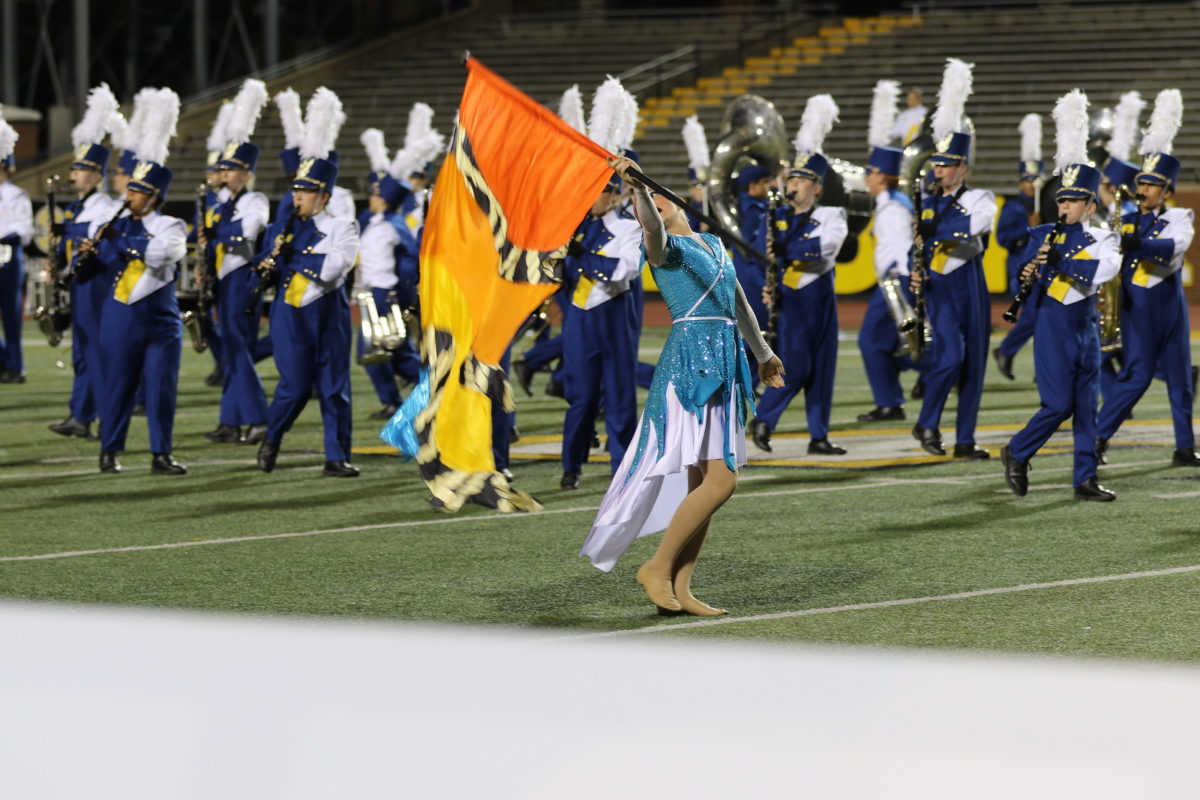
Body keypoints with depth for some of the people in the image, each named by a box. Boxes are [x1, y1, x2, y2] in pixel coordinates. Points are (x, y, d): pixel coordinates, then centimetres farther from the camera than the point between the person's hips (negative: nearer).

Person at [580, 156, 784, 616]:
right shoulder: (666, 246, -5)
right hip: (691, 363, -8)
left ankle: (680, 589, 7)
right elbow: (650, 225, -29)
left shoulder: (713, 245, 19)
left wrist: (762, 353, 43)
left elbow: (738, 302, 32)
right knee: (720, 480, -15)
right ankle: (658, 568, -7)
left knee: (703, 482, 6)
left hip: (723, 366, 8)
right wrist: (635, 185, -48)